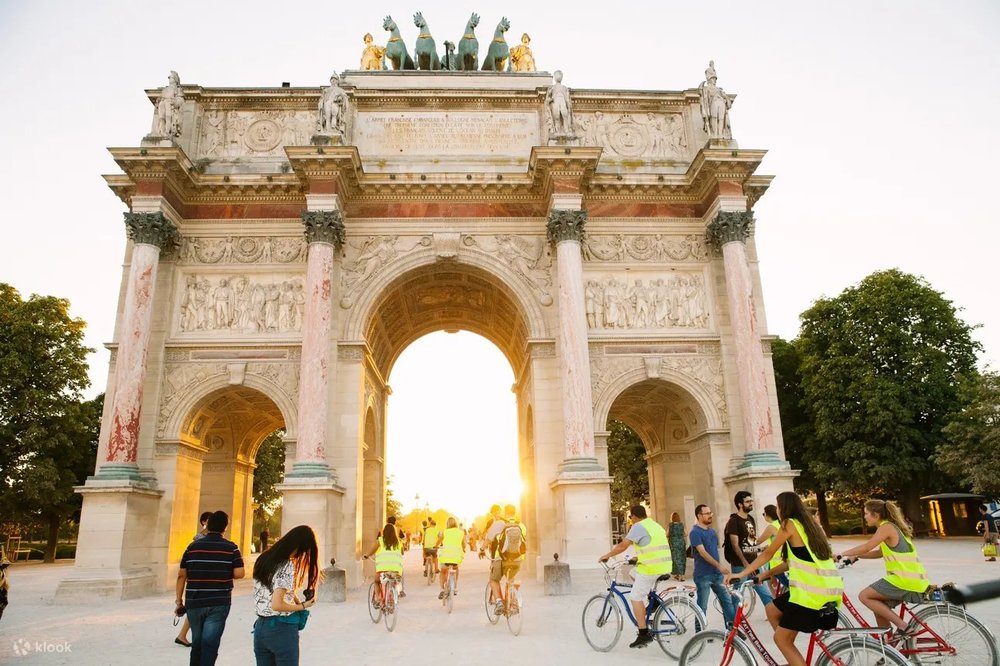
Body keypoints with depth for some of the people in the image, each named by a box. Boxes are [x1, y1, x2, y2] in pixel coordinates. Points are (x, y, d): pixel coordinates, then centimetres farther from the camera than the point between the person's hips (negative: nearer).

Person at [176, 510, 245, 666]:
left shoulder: (193, 546, 3)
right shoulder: (231, 548, -3)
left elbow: (181, 575, 3)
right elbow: (239, 573, -9)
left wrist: (179, 601, 10)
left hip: (194, 603, 3)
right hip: (219, 603, -3)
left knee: (197, 643, 20)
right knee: (210, 644, -2)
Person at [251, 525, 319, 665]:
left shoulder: (264, 559, 7)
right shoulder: (287, 566, -19)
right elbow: (276, 605, -23)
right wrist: (303, 606, -10)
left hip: (260, 627, 8)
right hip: (282, 630, -8)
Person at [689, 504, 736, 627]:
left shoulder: (712, 531, 12)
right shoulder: (695, 532, -14)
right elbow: (703, 552, -23)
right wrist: (719, 565, -30)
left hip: (717, 573, 7)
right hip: (703, 575, -7)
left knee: (727, 600, 8)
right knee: (702, 606, 1)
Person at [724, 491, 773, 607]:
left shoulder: (751, 519, 13)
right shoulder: (733, 521, -11)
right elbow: (735, 545, -16)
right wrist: (745, 563, -23)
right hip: (740, 566, -7)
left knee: (766, 594, 6)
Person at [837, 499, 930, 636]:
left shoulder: (886, 527, -12)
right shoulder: (893, 527, 16)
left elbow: (866, 548, -18)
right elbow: (880, 552, 20)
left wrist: (841, 554, -9)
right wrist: (855, 556, 12)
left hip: (907, 581, -9)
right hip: (916, 580, 9)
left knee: (864, 596, -5)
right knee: (879, 607, 16)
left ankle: (902, 625, -5)